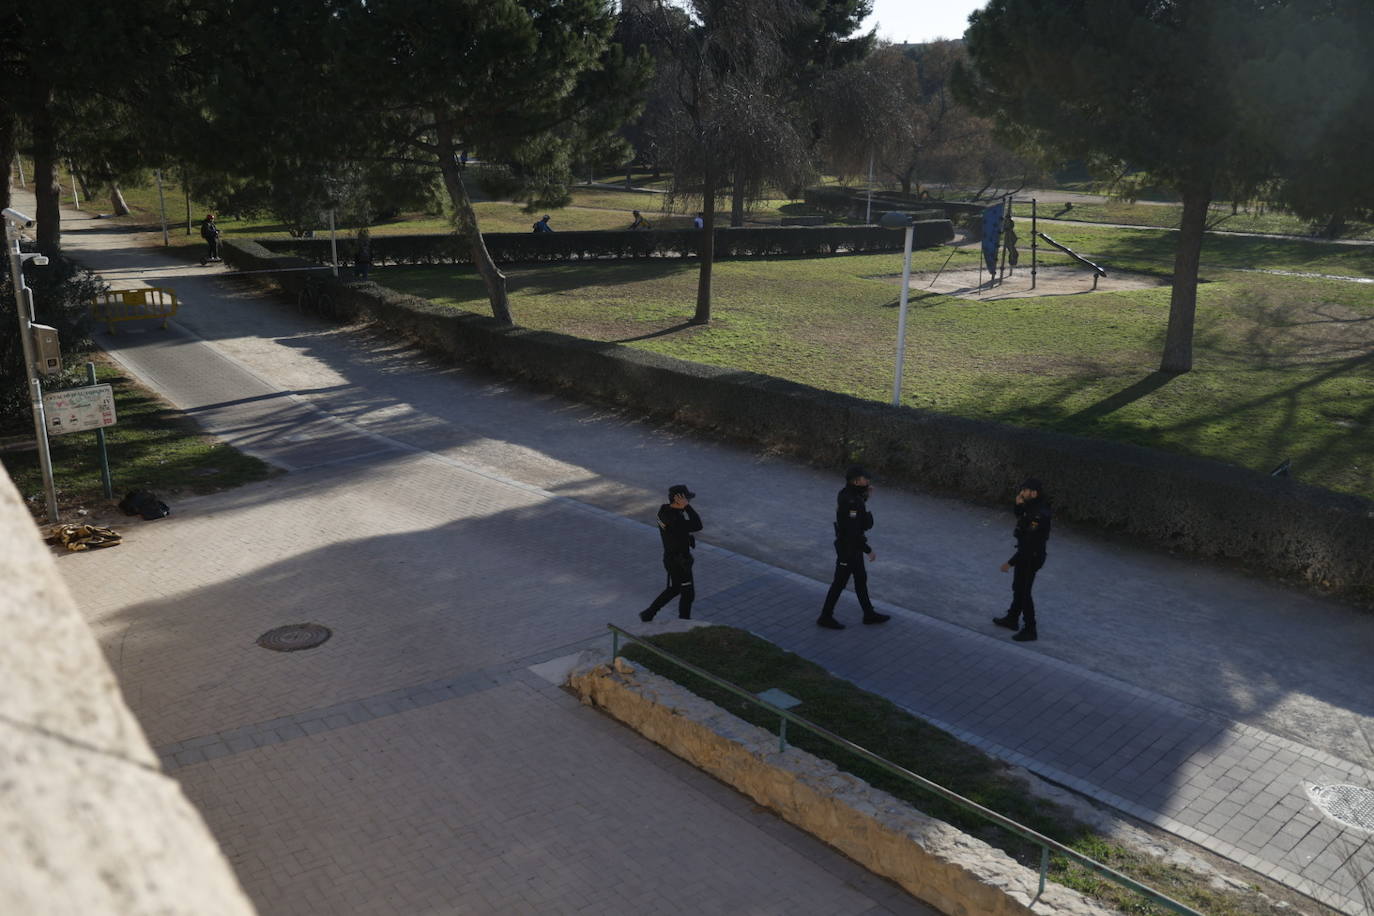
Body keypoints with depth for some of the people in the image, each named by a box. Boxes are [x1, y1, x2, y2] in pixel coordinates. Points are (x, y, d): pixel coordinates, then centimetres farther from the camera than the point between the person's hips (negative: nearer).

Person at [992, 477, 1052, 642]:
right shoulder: (1033, 505, -4)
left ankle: (1030, 630, 18)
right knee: (1018, 587, 23)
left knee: (1023, 592, 4)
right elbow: (1018, 514, 16)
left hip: (1032, 557, -9)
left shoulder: (1038, 515, -32)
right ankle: (1012, 619, 41)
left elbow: (1029, 544, -29)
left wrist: (1010, 563, -22)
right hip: (1026, 553, 9)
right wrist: (1018, 504, -8)